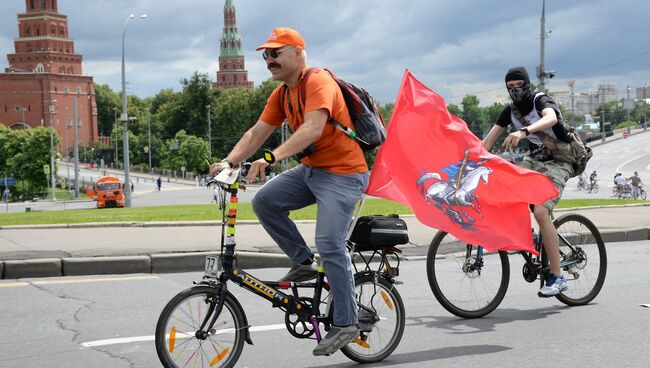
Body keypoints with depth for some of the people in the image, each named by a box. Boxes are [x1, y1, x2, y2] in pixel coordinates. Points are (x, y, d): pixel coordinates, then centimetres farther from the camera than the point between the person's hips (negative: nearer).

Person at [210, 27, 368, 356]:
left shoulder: (318, 82, -18)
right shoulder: (281, 94, 9)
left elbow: (313, 129, -33)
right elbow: (256, 132, 5)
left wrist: (270, 158, -43)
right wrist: (229, 161, -11)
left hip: (343, 172, -8)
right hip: (310, 169, 9)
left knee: (329, 245, -16)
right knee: (264, 201, -7)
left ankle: (346, 324, -5)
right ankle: (303, 262, 6)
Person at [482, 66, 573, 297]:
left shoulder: (541, 101, -14)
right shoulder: (510, 111, 6)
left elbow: (551, 118, -38)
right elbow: (489, 140, 5)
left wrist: (524, 131, -55)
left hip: (558, 162, -7)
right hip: (535, 160, 7)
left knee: (540, 211, -27)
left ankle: (557, 277, -23)